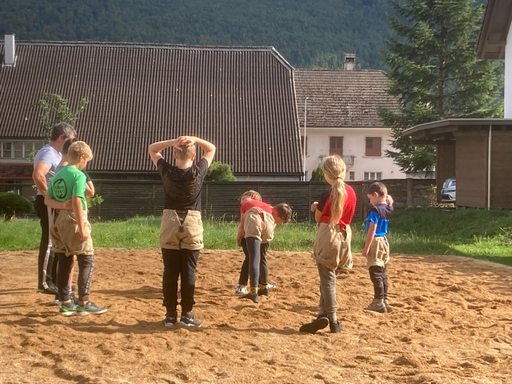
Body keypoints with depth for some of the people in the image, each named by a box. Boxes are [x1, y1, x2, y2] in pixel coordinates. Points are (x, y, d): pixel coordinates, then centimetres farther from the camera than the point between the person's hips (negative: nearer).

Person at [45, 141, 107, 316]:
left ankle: (65, 303, 15)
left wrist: (61, 205, -7)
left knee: (64, 262, 12)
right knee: (87, 261, 1)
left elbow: (47, 200, 9)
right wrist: (82, 228, -20)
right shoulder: (78, 175, -12)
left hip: (58, 220, 8)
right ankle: (83, 303, -2)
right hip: (73, 220, -8)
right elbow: (76, 202, -20)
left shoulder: (57, 175, 11)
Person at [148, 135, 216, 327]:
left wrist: (172, 142, -6)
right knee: (188, 272, 2)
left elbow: (152, 149, 9)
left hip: (170, 224, 1)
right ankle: (187, 314, 5)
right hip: (192, 225, -1)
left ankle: (170, 314, 8)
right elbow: (211, 149, 9)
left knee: (170, 272, 5)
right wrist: (195, 139, -7)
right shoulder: (198, 172, -7)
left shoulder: (167, 172, -6)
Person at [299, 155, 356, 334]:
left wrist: (316, 208, 16)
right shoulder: (350, 191, 1)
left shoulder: (327, 195, -16)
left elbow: (318, 218, -4)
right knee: (328, 276, 15)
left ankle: (333, 320, -1)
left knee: (327, 278, 0)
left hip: (327, 235, -6)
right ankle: (323, 314, 10)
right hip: (344, 235, 6)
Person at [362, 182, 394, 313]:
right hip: (384, 242, 9)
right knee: (382, 272, 16)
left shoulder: (375, 210, -17)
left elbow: (372, 230, -20)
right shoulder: (388, 209, 5)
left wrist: (366, 247, -18)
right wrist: (389, 202, 9)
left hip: (375, 242, -9)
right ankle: (384, 299, 23)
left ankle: (379, 303, -6)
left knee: (375, 273, -6)